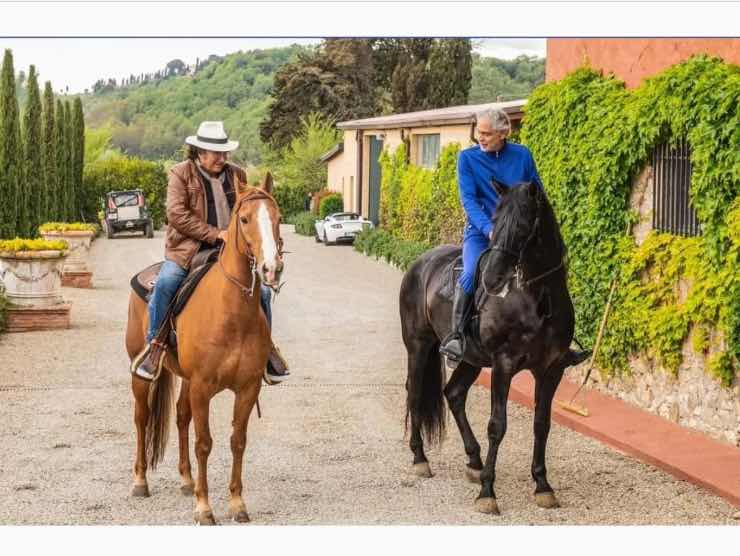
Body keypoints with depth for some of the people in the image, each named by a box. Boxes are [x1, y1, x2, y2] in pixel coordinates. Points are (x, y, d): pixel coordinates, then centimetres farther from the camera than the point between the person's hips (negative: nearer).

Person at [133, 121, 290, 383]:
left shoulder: (237, 175, 11)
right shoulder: (181, 173, -3)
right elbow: (176, 214, -14)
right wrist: (215, 234, -18)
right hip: (188, 249, -4)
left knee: (261, 291, -7)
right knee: (165, 282, -29)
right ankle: (153, 345, -14)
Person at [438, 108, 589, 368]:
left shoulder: (522, 155, 5)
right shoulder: (467, 157, -1)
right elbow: (468, 199, -8)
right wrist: (489, 228, -22)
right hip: (480, 231, -3)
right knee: (471, 274, -30)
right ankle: (455, 336, -23)